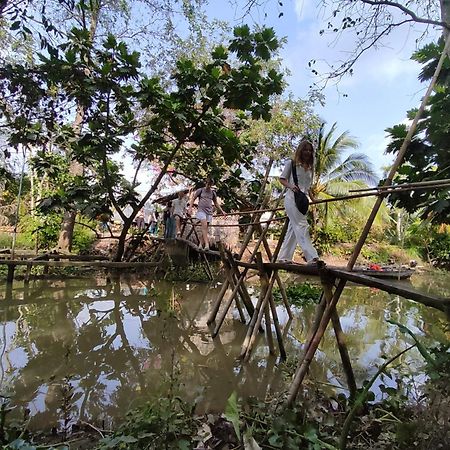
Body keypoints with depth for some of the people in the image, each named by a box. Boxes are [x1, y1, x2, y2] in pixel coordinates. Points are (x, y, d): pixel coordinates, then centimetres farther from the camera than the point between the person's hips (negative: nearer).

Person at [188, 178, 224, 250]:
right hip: (201, 210, -4)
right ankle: (206, 244, -27)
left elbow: (216, 203, 24)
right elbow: (193, 198, 7)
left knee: (205, 228, 1)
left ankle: (201, 245, 8)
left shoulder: (213, 193, 15)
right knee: (204, 226, -20)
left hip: (209, 212, 4)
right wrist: (190, 208, -4)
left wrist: (221, 211, 19)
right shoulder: (200, 190, 6)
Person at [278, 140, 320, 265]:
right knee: (302, 226, -14)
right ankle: (311, 257, -17)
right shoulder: (291, 163, 2)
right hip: (292, 198, -7)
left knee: (293, 228, 7)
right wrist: (290, 186, -17)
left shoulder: (310, 167, 18)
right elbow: (282, 179, 1)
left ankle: (284, 257, 13)